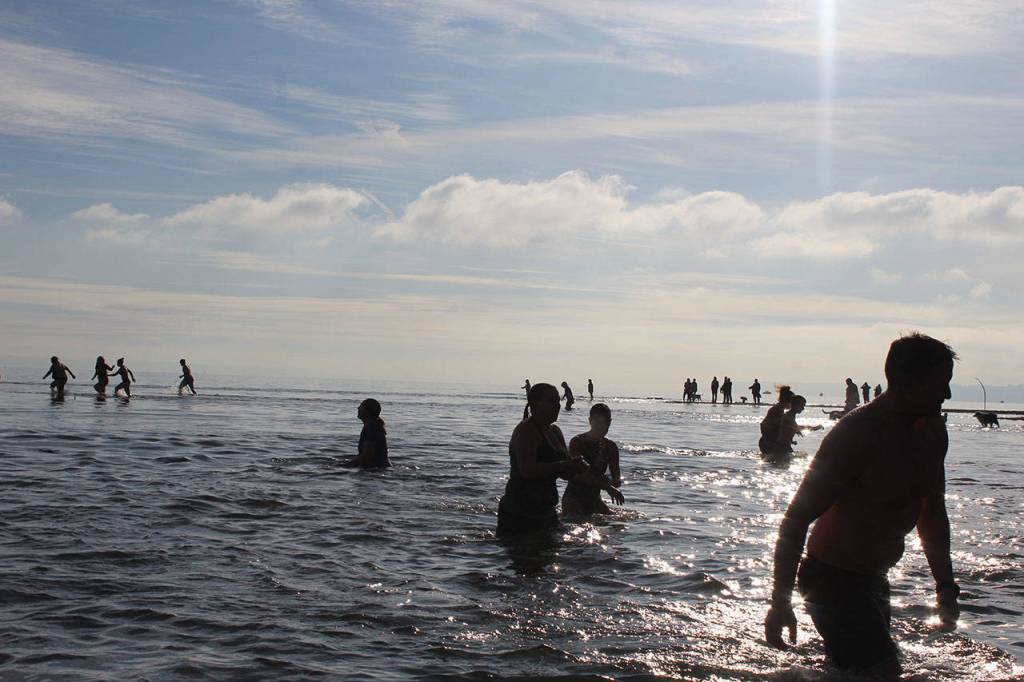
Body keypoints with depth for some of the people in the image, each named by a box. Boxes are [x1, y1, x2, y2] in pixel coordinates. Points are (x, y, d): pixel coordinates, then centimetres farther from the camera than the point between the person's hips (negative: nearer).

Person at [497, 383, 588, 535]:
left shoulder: (555, 432, 15)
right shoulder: (525, 430, -13)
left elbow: (565, 474, 19)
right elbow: (527, 470, -26)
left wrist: (576, 467, -4)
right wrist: (565, 465, -26)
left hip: (546, 512, 9)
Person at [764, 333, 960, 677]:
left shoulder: (933, 432, 4)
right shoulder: (857, 435, -22)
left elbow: (932, 512, 20)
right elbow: (795, 520, -20)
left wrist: (946, 587, 16)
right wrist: (781, 603, -22)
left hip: (874, 580, 9)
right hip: (832, 580, -9)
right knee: (883, 672, -14)